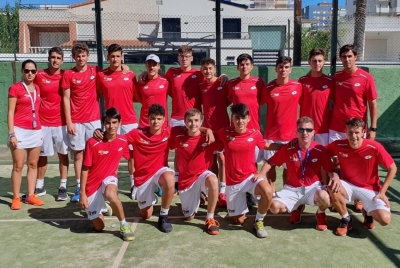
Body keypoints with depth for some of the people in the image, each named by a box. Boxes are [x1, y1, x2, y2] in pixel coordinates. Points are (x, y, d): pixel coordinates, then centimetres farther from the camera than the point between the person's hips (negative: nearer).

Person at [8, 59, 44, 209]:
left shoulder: (37, 89, 12)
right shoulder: (15, 88, -3)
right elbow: (10, 112, -6)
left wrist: (41, 129, 12)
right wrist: (11, 134, -13)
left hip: (36, 131, 5)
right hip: (20, 131, -5)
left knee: (33, 164, 8)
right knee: (18, 166, -2)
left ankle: (30, 195, 15)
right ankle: (16, 198, 5)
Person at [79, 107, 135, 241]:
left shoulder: (123, 141, -10)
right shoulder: (92, 143, -19)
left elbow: (131, 158, 9)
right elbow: (85, 169, -12)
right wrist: (82, 193, -12)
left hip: (109, 178, 1)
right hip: (92, 185, 0)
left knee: (110, 194, -39)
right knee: (98, 227, 5)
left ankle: (124, 225, -16)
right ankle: (101, 207, 39)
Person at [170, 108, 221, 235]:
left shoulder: (208, 137, -13)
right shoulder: (178, 135, -12)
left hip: (202, 174, -2)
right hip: (185, 179, 2)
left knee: (213, 180, -39)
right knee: (189, 217, 12)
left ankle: (210, 219, -21)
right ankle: (196, 197, 47)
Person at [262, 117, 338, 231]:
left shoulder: (320, 150, -10)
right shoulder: (287, 148, -8)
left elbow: (331, 170, -3)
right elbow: (270, 162, 2)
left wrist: (335, 179, -27)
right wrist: (261, 175, -16)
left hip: (313, 187, -1)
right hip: (292, 189, 2)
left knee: (324, 197, -37)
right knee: (274, 206, -21)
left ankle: (320, 214, 5)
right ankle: (296, 208, 17)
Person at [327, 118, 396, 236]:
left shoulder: (375, 147, -19)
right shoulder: (338, 145, -15)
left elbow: (393, 168, -7)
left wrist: (382, 192, -11)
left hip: (370, 189, -1)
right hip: (348, 186, 1)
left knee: (385, 219, -24)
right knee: (333, 187, -33)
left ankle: (368, 212, 16)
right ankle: (346, 220, -5)